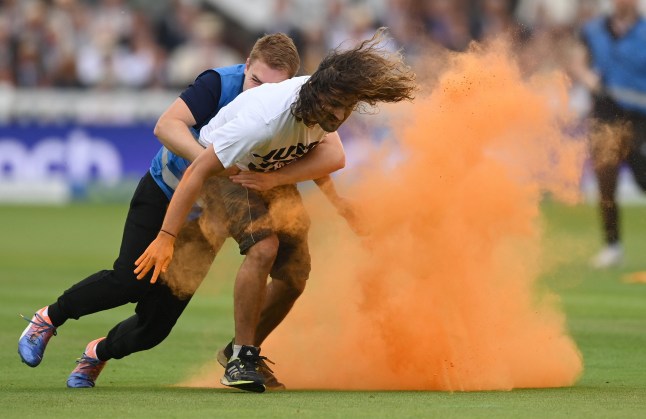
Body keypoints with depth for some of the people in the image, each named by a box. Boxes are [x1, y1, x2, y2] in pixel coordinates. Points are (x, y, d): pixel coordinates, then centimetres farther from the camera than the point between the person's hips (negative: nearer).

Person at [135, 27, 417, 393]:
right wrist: (167, 238, -41)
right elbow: (199, 171, -38)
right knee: (264, 247, -29)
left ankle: (247, 351, 20)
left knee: (296, 269, -1)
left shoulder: (326, 106, -21)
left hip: (274, 171, 7)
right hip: (227, 169, -7)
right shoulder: (267, 119, -41)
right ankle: (241, 359, -20)